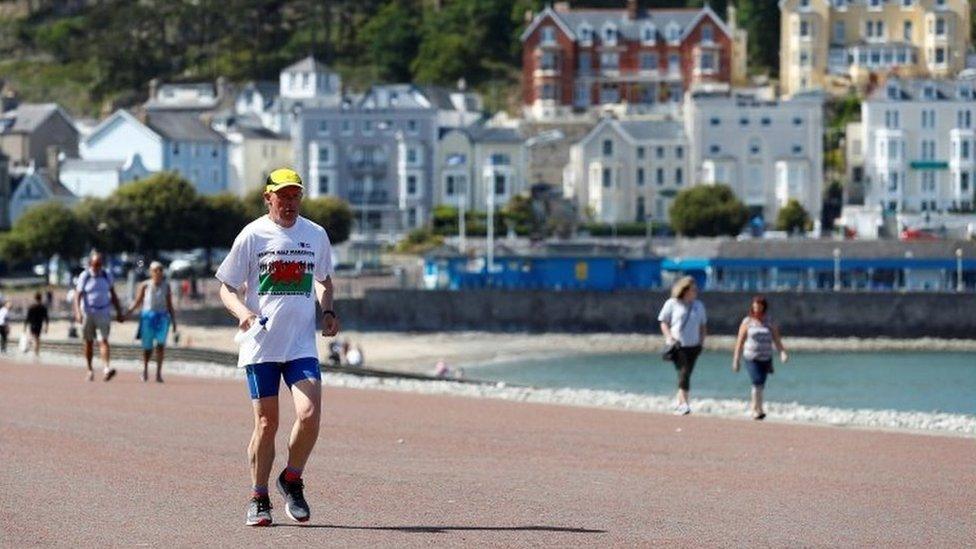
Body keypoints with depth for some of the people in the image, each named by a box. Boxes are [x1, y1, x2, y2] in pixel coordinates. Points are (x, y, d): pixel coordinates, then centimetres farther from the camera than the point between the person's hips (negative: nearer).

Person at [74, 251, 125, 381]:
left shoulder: (107, 276, 6)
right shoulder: (84, 277, -4)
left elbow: (113, 294, 15)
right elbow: (78, 296, -10)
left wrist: (119, 312, 14)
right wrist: (78, 312, -24)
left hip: (103, 312, 1)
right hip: (88, 312, -1)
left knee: (103, 340, -12)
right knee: (89, 342, 7)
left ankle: (106, 368, -24)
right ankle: (90, 370, 18)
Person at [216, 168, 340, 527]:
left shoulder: (316, 235, 8)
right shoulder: (252, 235, -1)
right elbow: (227, 288, 2)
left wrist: (328, 312, 6)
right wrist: (242, 311, -18)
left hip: (302, 345, 2)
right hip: (261, 345, -2)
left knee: (309, 415, -14)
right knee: (266, 423, 0)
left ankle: (292, 481, 9)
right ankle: (259, 499, 14)